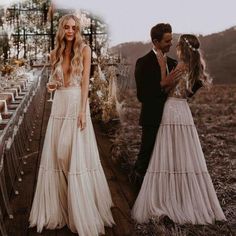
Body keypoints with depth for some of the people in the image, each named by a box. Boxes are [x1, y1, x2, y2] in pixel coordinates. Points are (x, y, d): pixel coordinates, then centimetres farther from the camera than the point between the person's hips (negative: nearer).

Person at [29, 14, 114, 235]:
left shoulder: (84, 49, 0)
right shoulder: (55, 53, 12)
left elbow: (85, 81, -7)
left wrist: (82, 111, -15)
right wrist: (51, 84, -1)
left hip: (77, 104, -4)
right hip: (59, 105, 5)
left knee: (78, 156, -4)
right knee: (56, 155, 6)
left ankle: (81, 211, 9)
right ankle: (58, 207, 20)